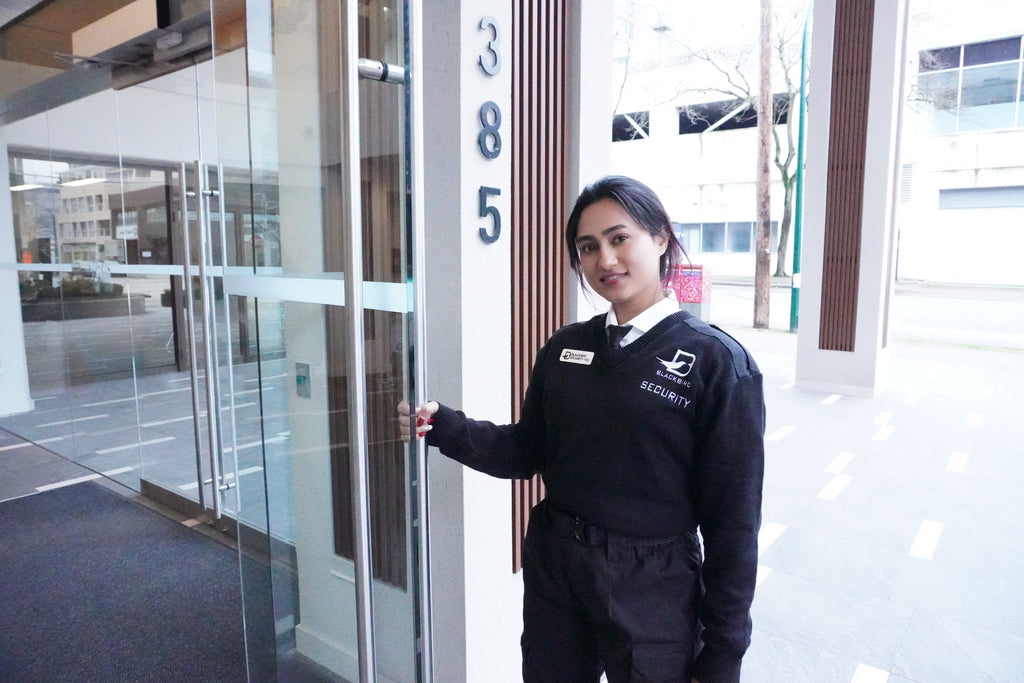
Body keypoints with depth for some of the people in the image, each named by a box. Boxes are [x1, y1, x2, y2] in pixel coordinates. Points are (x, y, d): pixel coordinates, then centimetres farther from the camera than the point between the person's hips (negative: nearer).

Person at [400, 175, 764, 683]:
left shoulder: (716, 362, -13)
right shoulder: (564, 347, 1)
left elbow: (733, 520, -10)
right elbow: (527, 452, 5)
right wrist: (444, 427, -11)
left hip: (652, 586, -4)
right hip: (553, 567, 5)